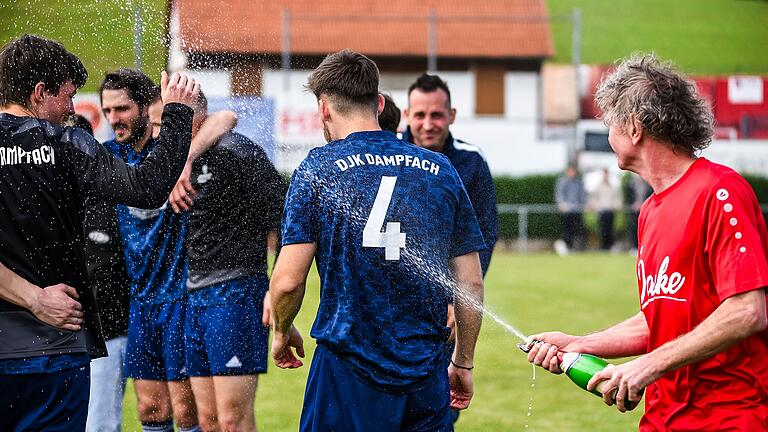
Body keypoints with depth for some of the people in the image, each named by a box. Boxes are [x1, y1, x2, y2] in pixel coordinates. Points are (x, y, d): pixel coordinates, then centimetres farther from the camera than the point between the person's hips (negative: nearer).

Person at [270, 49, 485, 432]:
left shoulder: (317, 168, -4)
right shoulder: (442, 171, 6)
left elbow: (288, 281, -9)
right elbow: (471, 283, 7)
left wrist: (282, 333, 11)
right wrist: (463, 362, 19)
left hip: (347, 374, -3)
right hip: (426, 375, 3)